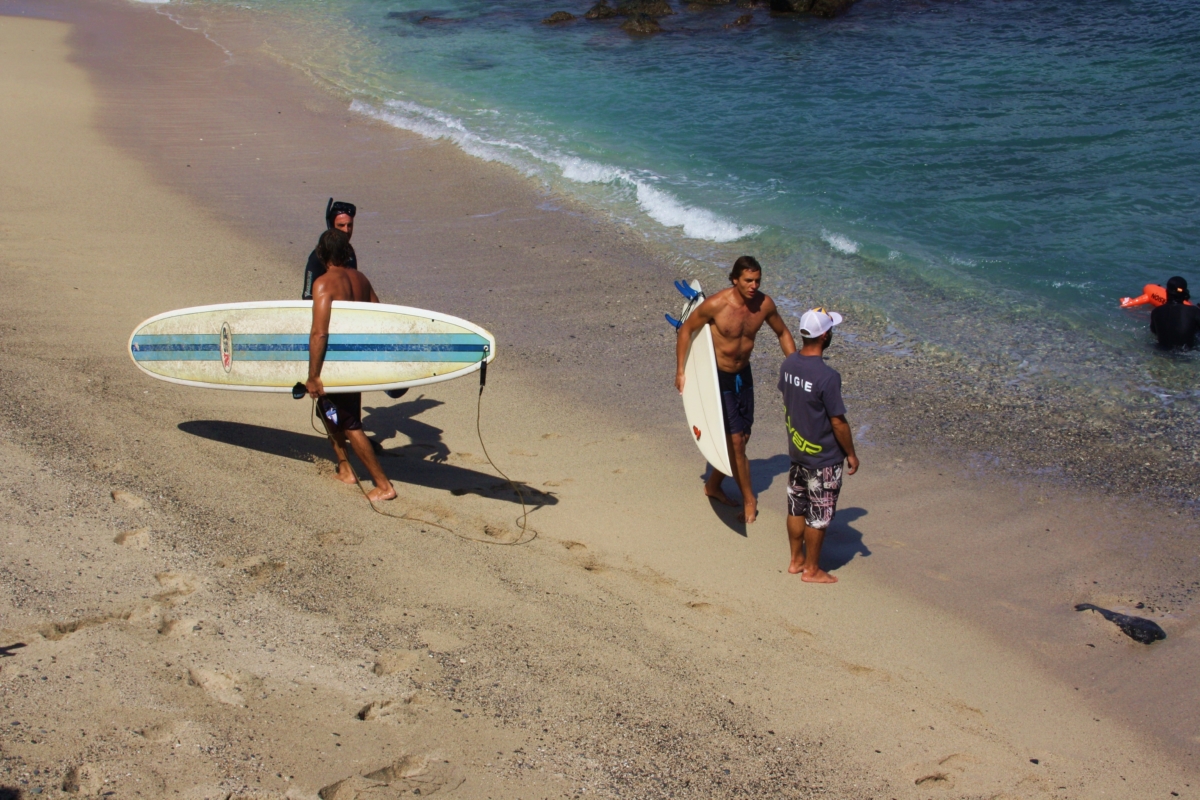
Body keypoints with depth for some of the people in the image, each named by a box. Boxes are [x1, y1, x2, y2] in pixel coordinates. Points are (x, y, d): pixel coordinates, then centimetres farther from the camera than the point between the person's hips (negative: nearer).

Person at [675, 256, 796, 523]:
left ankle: (713, 484, 34)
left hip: (743, 374, 6)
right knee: (734, 440, -6)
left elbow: (783, 333, 8)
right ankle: (749, 499, 9)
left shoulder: (764, 304, -11)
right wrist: (680, 371, -10)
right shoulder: (716, 305, -24)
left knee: (742, 437, 13)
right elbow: (686, 329, -10)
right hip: (717, 376, -6)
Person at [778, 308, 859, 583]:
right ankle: (812, 569, 21)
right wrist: (851, 454, -7)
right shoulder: (827, 377, -28)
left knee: (797, 508, 20)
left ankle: (796, 560, 34)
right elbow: (838, 422, -21)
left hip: (797, 451, 7)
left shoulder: (788, 364, -5)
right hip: (823, 459, -7)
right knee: (818, 516, 8)